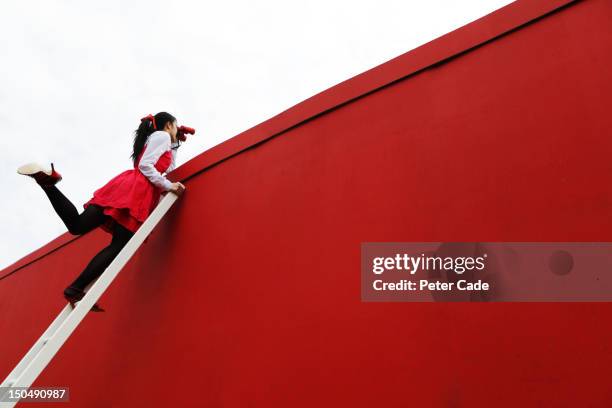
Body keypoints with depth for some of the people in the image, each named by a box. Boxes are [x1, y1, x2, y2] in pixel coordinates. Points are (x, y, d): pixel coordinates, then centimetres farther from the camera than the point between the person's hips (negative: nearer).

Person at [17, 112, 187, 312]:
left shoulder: (155, 138, 33)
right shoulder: (162, 136, 5)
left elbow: (168, 169, 40)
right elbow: (145, 166, -7)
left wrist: (176, 143, 44)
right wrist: (168, 186, -7)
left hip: (129, 186, 8)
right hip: (136, 191, -8)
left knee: (77, 225, -4)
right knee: (118, 246, -11)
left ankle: (46, 180, -12)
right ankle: (76, 290, -14)